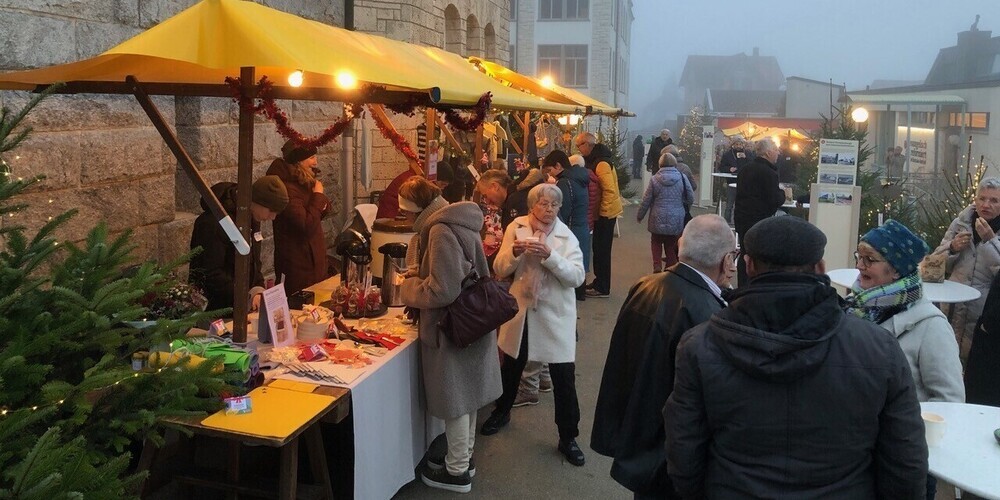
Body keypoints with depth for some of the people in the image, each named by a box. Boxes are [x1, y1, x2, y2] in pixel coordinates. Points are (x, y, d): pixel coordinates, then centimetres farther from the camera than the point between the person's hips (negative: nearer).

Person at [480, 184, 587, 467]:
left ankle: (568, 437, 15)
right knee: (511, 367, 21)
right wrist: (514, 252, -23)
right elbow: (500, 270, -3)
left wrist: (550, 256, -30)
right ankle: (502, 412, 47)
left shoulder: (566, 236, -7)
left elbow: (577, 277, -17)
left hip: (555, 314, -2)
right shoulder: (516, 228, -2)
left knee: (564, 377, -1)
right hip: (521, 310, 2)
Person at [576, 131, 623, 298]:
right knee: (599, 248, 16)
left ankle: (602, 288, 5)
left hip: (605, 212, -9)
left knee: (602, 249, -2)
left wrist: (602, 212, -20)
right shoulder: (594, 159, 11)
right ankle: (599, 282, 27)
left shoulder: (601, 163, -20)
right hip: (602, 211, 9)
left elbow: (609, 190, -25)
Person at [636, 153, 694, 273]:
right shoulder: (682, 178, -5)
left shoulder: (655, 179, -7)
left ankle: (657, 265, 0)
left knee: (656, 242, 17)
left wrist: (639, 216, 11)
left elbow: (646, 201, -2)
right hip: (676, 219, 1)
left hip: (658, 219, -1)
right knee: (671, 245, 14)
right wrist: (684, 210, 21)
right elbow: (691, 198, 1)